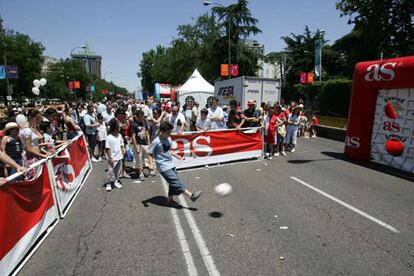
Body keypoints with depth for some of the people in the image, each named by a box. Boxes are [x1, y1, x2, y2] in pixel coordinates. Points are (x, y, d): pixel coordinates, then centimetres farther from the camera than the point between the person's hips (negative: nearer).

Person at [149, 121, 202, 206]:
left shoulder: (169, 139, 6)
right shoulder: (156, 142, -15)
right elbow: (150, 153, -9)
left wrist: (177, 156, 22)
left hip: (171, 164, 8)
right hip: (164, 167, -8)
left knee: (173, 182, 12)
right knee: (176, 182, -10)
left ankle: (170, 199, 27)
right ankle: (191, 195, -8)